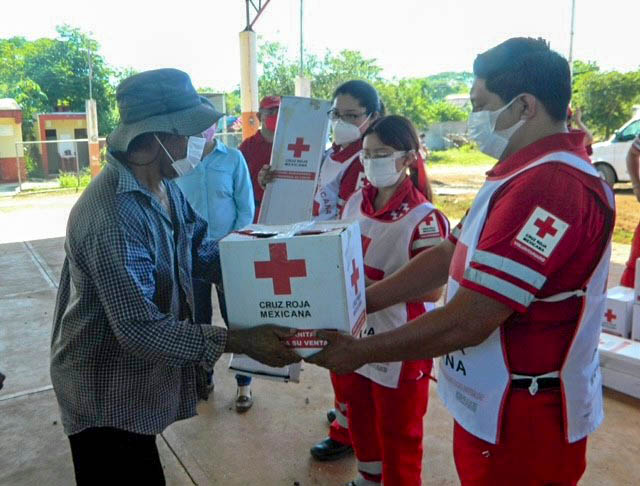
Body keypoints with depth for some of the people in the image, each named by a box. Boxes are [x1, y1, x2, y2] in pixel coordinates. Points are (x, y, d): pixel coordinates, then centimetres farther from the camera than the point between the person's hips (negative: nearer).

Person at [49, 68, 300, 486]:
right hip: (107, 396, -8)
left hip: (139, 379, 8)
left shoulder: (164, 186, -2)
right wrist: (240, 342, -31)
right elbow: (140, 329, -32)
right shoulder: (111, 217, -32)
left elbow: (200, 254, 2)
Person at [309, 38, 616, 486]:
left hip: (523, 420, -9)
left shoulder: (550, 186, -27)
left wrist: (360, 352, -17)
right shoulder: (528, 175, 10)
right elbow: (448, 255, 7)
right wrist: (359, 303, 0)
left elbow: (467, 323, -28)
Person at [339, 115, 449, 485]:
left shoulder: (425, 219, -19)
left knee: (397, 434, 12)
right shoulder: (356, 202, 2)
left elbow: (432, 290, -23)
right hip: (354, 336, 7)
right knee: (361, 420, 26)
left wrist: (371, 289, -28)